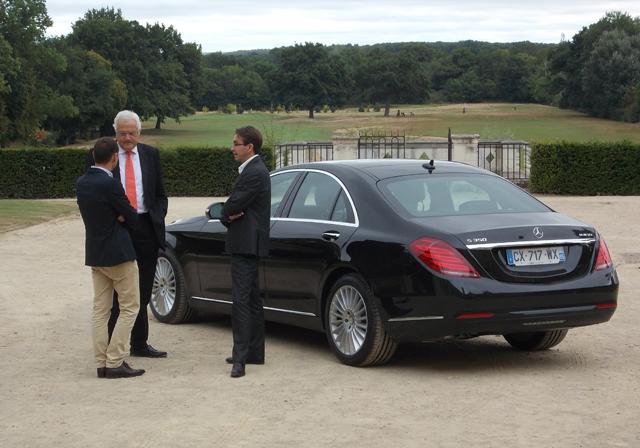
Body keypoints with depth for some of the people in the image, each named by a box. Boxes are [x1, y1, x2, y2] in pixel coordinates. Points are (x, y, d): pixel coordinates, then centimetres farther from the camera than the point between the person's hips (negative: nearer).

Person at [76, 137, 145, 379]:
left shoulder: (81, 183, 5)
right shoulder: (110, 184, -19)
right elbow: (132, 218, -11)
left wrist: (117, 216, -1)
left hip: (94, 254, 8)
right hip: (118, 253, -8)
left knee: (100, 310, 10)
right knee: (129, 307, 1)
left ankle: (102, 363, 11)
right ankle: (115, 362, -4)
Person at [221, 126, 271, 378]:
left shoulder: (255, 173, -16)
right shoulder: (253, 170, 18)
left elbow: (233, 206, -19)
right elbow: (232, 207, 14)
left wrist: (228, 214, 2)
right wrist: (229, 215, -7)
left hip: (246, 244, -11)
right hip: (247, 244, 11)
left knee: (241, 300, -13)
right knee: (251, 300, 15)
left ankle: (240, 357, -16)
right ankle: (254, 352, 22)